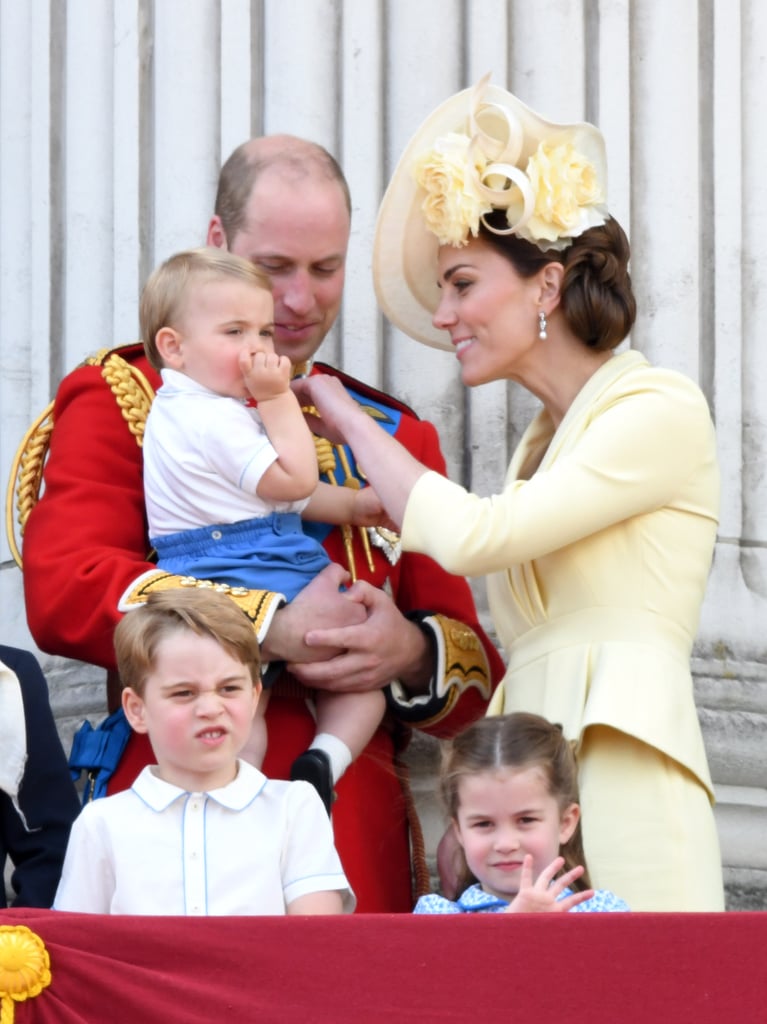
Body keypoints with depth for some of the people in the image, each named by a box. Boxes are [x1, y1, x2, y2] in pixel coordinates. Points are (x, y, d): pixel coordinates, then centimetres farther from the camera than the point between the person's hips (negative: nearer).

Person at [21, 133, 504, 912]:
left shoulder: (395, 434, 18)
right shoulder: (120, 398, 6)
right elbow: (62, 592, -11)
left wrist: (411, 654, -8)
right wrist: (274, 627, -17)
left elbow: (475, 680, 16)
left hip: (362, 846, 3)